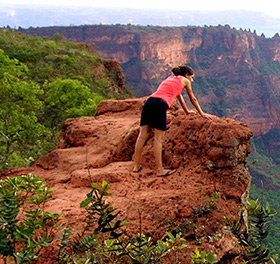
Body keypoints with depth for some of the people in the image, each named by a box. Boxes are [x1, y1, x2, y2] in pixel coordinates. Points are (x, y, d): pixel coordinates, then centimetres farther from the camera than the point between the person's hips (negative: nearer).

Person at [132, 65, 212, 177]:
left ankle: (136, 166, 8)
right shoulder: (185, 80, 17)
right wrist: (202, 113, 38)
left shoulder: (170, 78, 35)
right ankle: (159, 170, -4)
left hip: (149, 102, 7)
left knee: (143, 134, 5)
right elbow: (193, 99, 26)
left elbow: (179, 95, 46)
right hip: (160, 105, -7)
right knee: (158, 138, -7)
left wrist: (187, 111, 56)